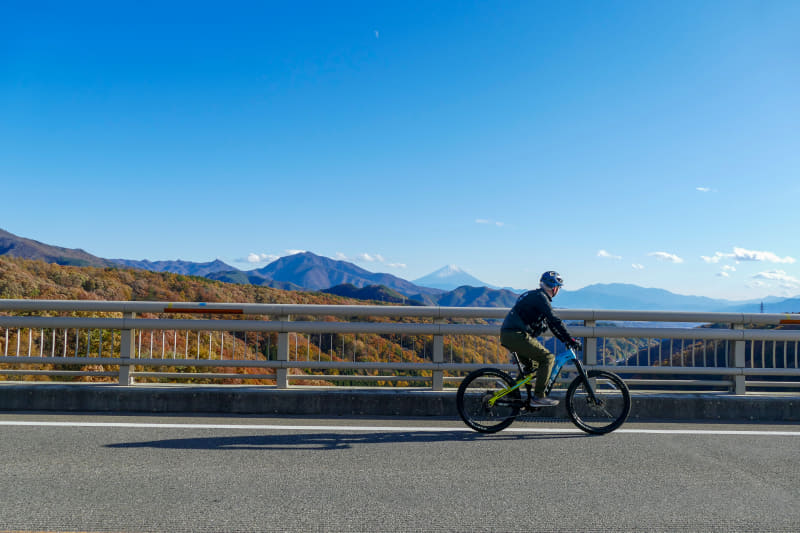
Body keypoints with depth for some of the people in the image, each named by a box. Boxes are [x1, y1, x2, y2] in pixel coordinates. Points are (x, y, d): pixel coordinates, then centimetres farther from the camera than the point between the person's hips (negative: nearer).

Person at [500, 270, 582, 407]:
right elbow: (554, 321, -18)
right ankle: (538, 397, -8)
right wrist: (570, 340, -17)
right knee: (547, 358, -7)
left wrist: (565, 340, 22)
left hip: (507, 335, 10)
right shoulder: (540, 297, -9)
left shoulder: (533, 296, 23)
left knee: (528, 367, 26)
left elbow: (550, 322, 25)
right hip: (516, 336, -10)